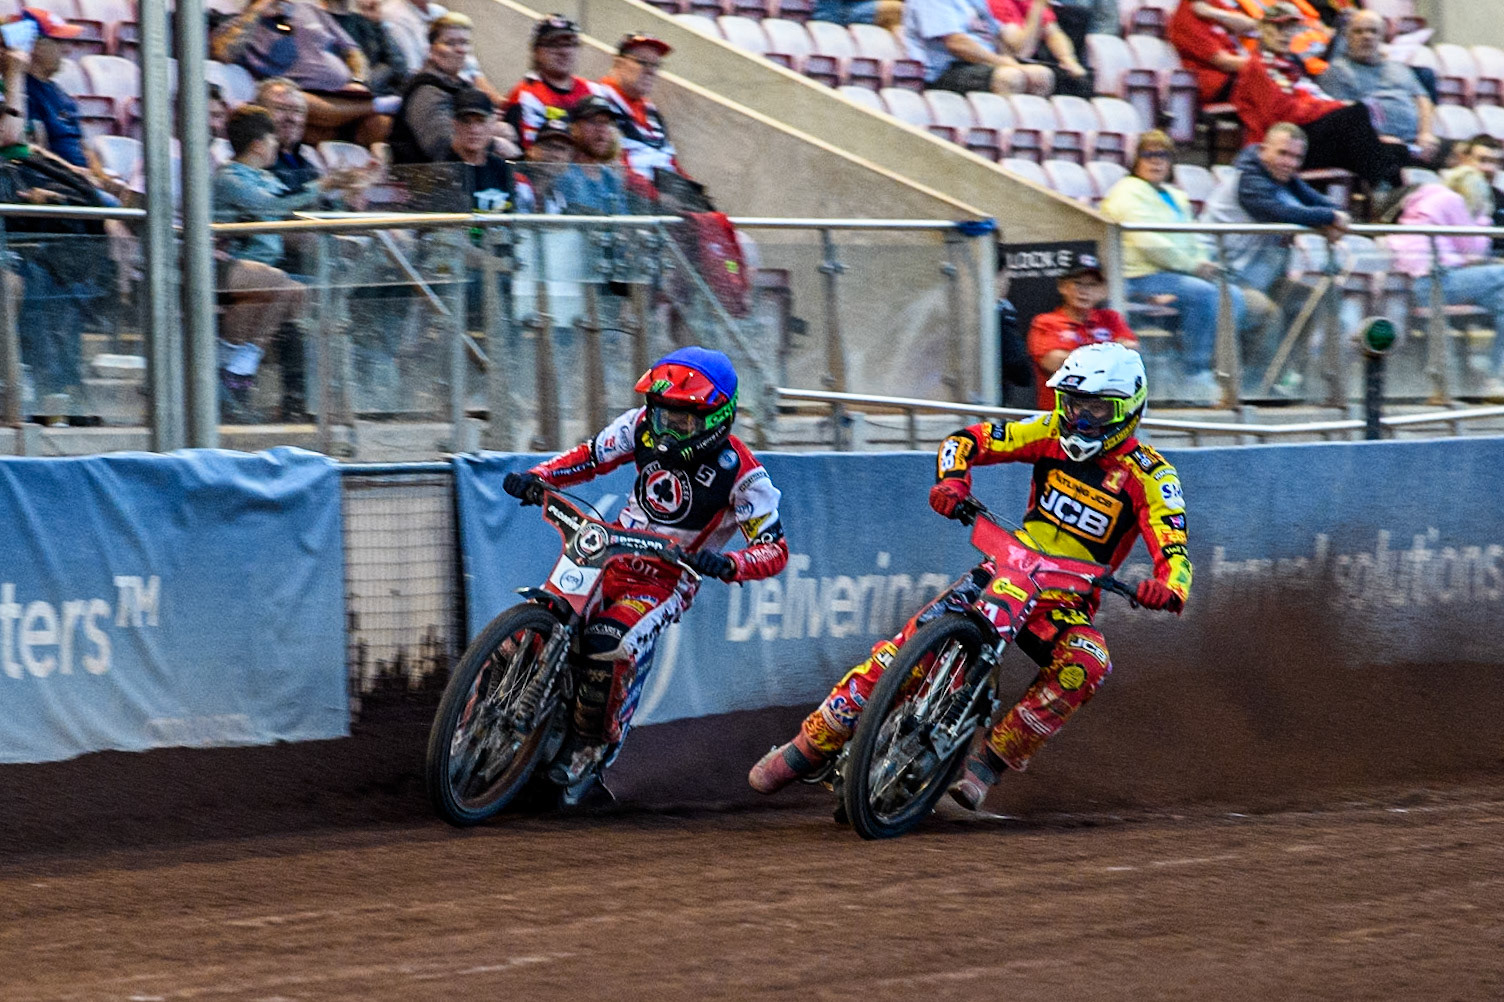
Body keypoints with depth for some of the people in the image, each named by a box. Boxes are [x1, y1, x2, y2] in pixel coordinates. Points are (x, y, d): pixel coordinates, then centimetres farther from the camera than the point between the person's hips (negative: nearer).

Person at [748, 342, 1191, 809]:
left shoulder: (1151, 476, -9)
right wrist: (952, 478, -23)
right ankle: (812, 743, -11)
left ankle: (988, 763, -28)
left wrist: (1168, 589, -43)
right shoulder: (1054, 432, 1)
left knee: (1086, 664, -35)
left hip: (1069, 602, -2)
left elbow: (1174, 553, -19)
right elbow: (968, 439, 0)